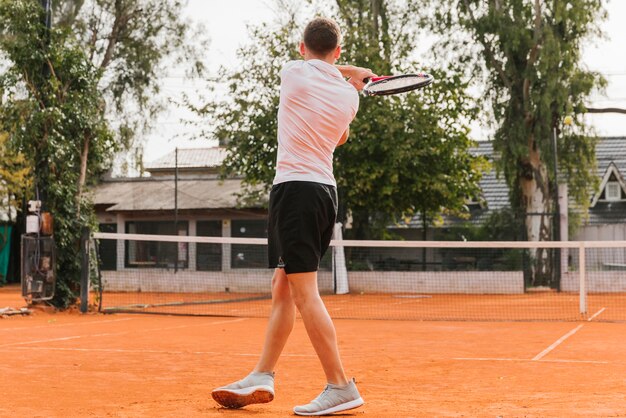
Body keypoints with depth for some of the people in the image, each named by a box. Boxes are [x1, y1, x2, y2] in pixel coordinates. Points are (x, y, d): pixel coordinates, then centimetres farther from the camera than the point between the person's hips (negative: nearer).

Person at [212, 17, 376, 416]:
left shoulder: (293, 71, -4)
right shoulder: (348, 94, 8)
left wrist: (351, 73, 27)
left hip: (295, 187, -7)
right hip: (326, 190, 7)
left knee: (304, 293, -8)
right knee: (283, 288, 13)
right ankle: (262, 376, 16)